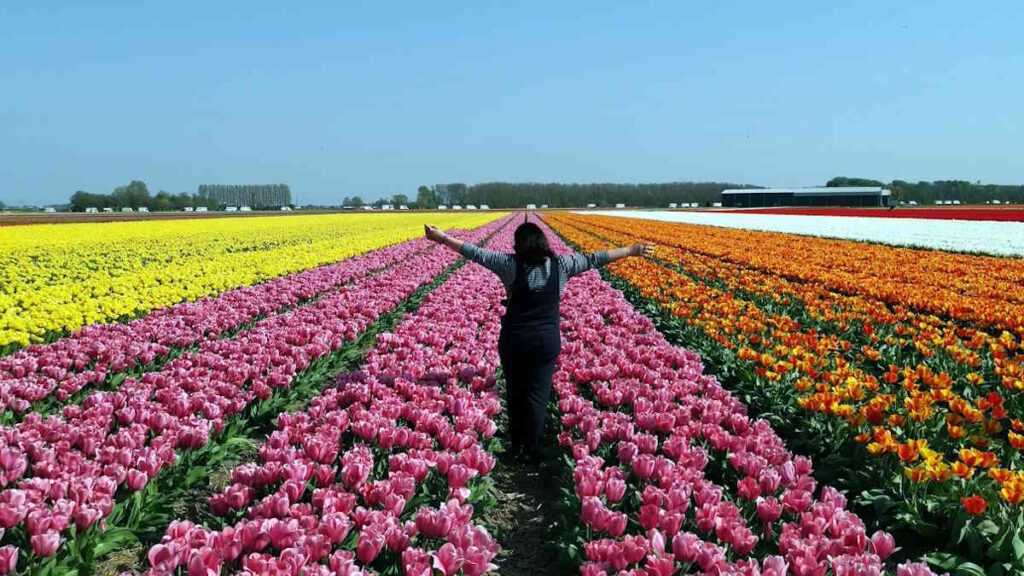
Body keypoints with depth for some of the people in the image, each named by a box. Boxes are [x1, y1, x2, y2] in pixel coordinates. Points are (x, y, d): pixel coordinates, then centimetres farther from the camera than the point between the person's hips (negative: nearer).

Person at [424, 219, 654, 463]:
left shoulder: (510, 264, -8)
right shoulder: (560, 265, -4)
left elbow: (475, 253, -5)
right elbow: (594, 259, 2)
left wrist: (442, 237, 3)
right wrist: (631, 250, 11)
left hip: (514, 340, 0)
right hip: (547, 341, 1)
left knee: (514, 392, 16)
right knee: (537, 395, 6)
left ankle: (516, 445, 26)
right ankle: (531, 451, 10)